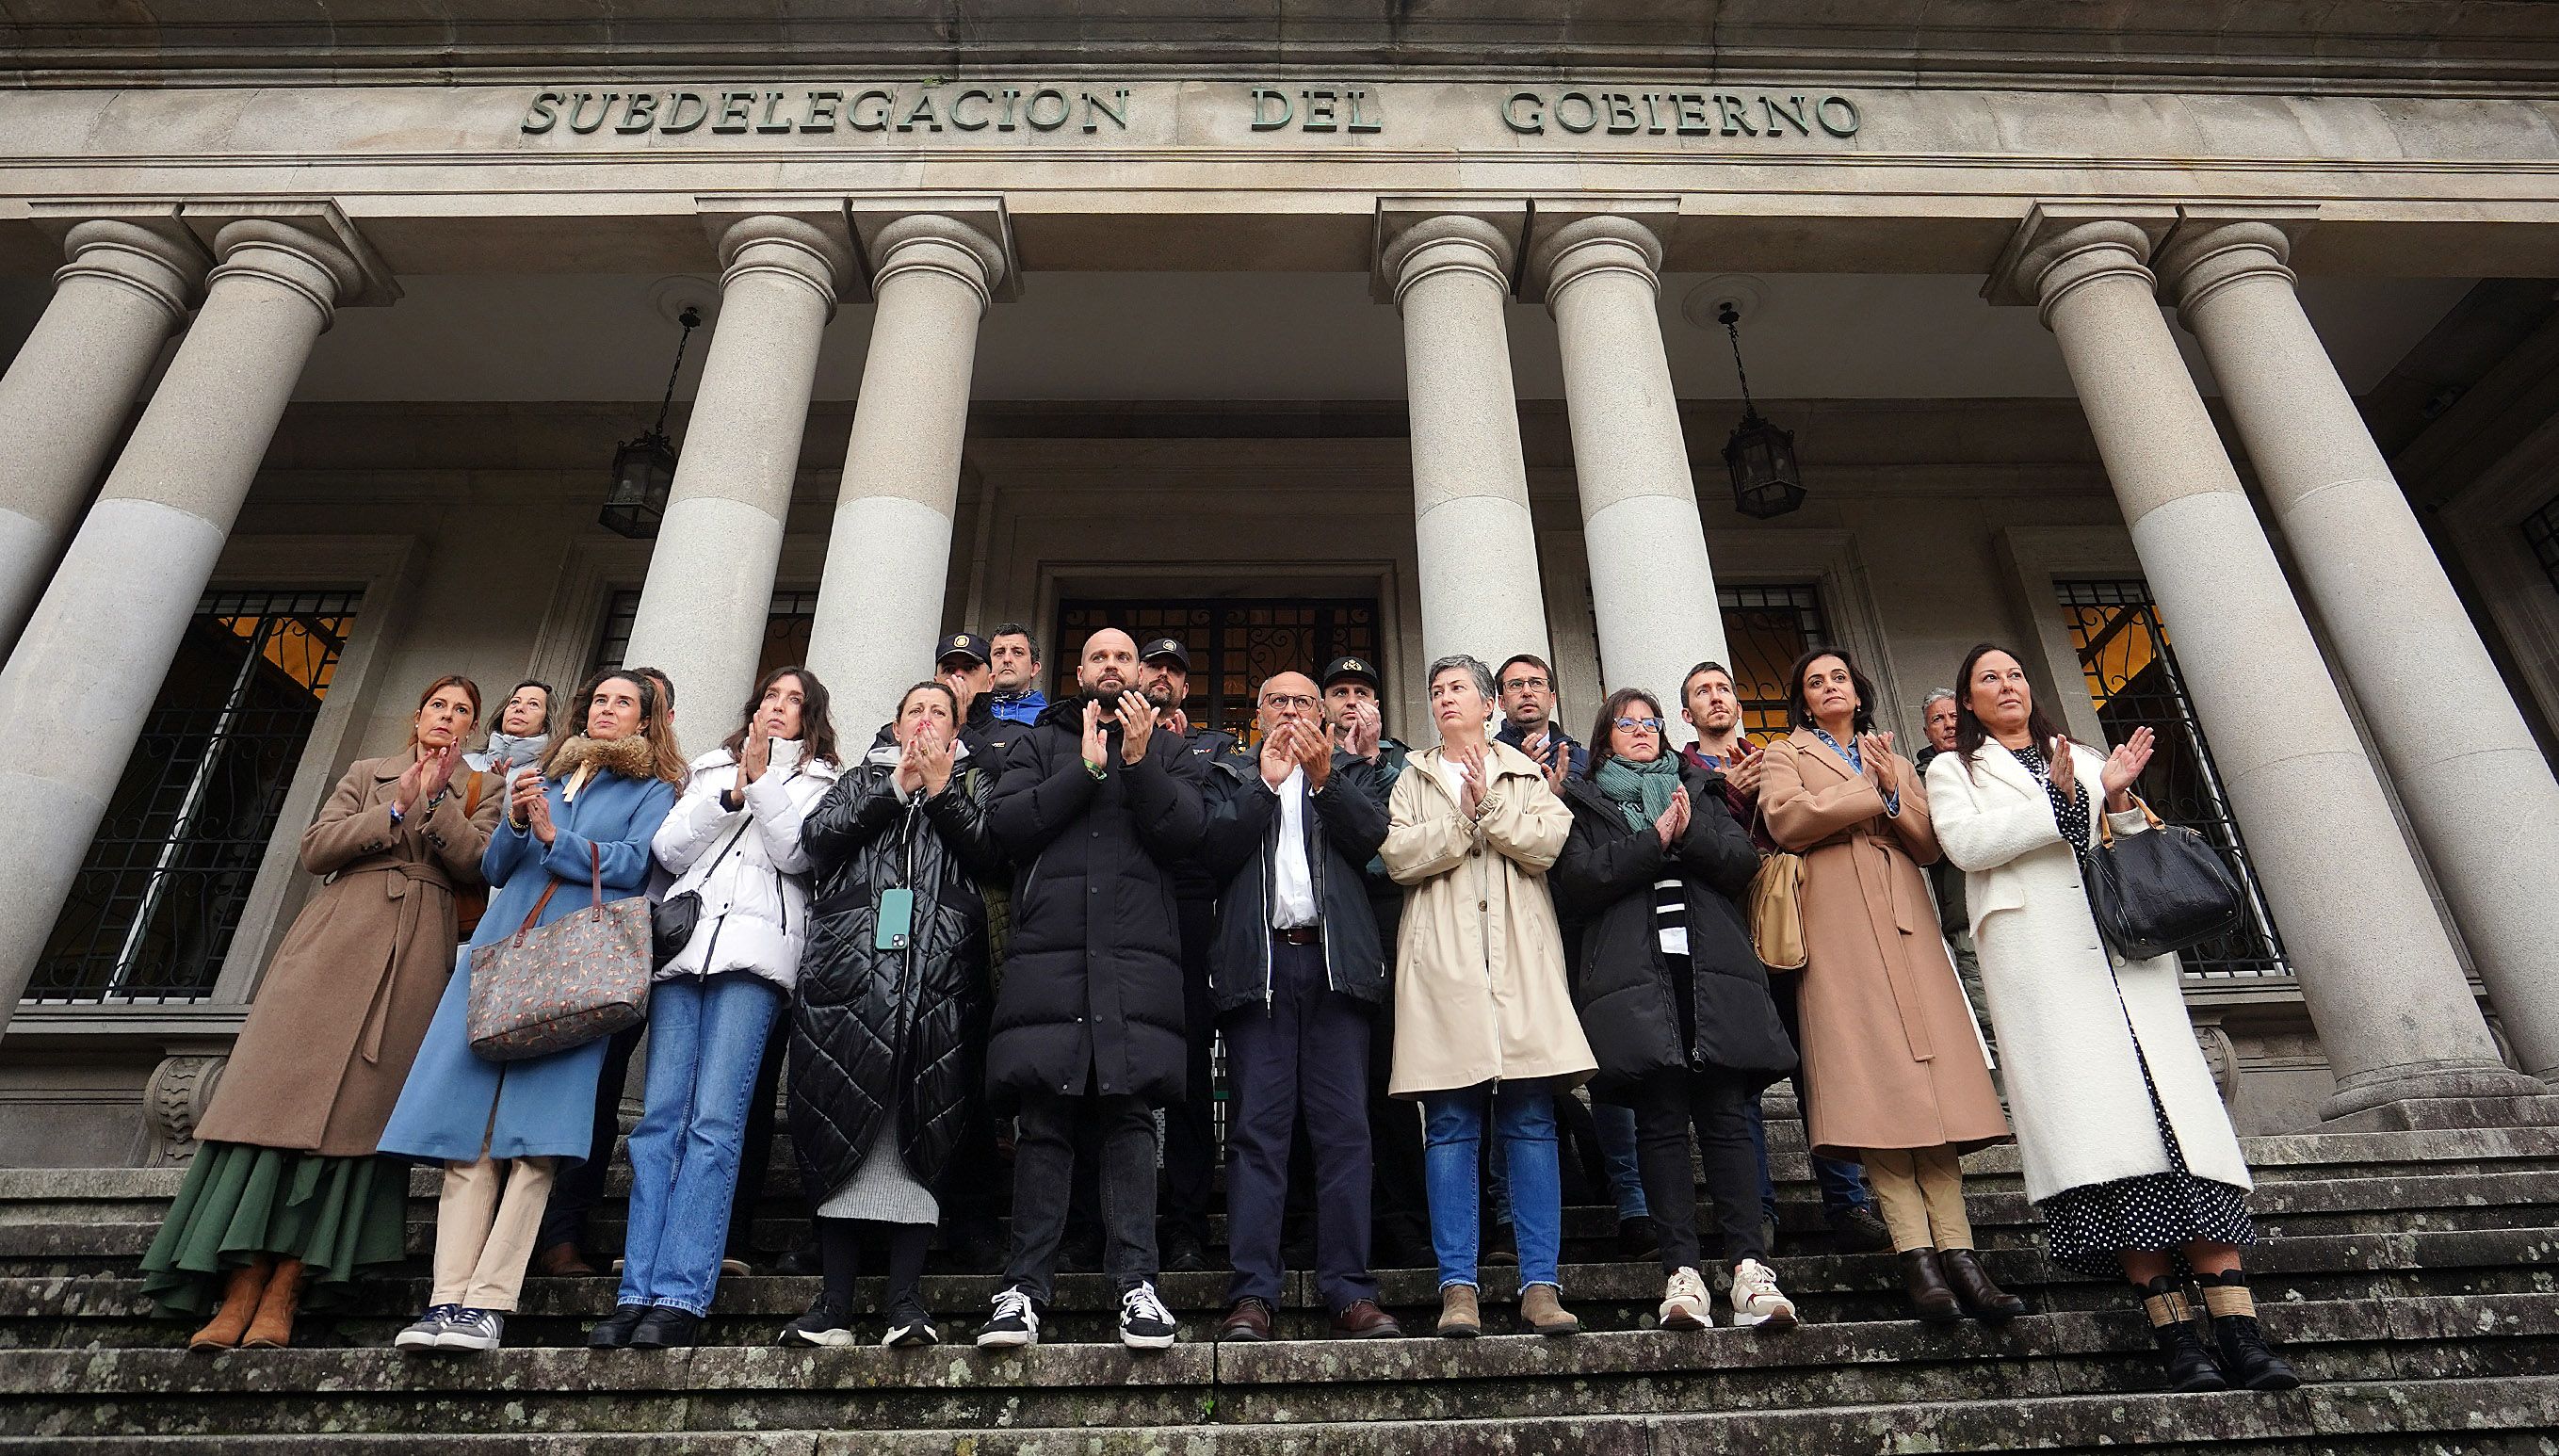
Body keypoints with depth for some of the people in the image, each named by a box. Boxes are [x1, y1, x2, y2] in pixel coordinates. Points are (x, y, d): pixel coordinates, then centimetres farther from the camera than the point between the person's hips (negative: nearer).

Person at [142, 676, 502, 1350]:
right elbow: (314, 850, 8)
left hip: (416, 952, -1)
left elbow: (475, 865, 1)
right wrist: (394, 812, -3)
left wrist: (435, 802, -9)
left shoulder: (482, 791, 17)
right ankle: (241, 1287, -8)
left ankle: (283, 1293, -8)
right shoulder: (367, 775, 21)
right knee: (281, 1088, -10)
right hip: (336, 936, 2)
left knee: (351, 1111, -9)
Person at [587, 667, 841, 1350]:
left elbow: (797, 854, 1)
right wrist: (734, 791, 1)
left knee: (715, 1120, -12)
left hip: (755, 948, -3)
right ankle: (637, 1293, -4)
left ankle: (681, 1298, -12)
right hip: (684, 943, 3)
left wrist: (763, 779, -2)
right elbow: (669, 850, 12)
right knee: (660, 1115, -5)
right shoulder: (711, 770, 27)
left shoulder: (816, 781, 19)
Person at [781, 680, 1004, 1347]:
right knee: (843, 1125, -4)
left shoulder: (974, 781, 22)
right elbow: (818, 836, 7)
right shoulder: (861, 778, 26)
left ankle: (906, 1300, -3)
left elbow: (991, 853, 5)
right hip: (852, 960, 1)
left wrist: (941, 790, -1)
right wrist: (895, 788, 2)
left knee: (919, 1130, -6)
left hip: (939, 964, -1)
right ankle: (834, 1305, 1)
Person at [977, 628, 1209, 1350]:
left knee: (1130, 1114, -5)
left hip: (1138, 953, 0)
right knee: (1043, 1119, -3)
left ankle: (1137, 1283, -3)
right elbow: (1005, 823, 4)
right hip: (1047, 951, 1)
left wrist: (1138, 762, -7)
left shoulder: (1166, 752, 21)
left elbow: (1188, 834, 3)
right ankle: (1024, 1287, 1)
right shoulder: (1042, 744, 22)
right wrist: (1087, 768, -1)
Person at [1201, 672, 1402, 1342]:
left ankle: (1350, 1290, 2)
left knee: (1344, 1128, -3)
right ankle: (1252, 1294, -1)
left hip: (1335, 959, 1)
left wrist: (1323, 778, -9)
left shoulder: (1353, 772, 20)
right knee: (1256, 1129, -4)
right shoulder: (1232, 775, 20)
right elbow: (1214, 851, 2)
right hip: (1259, 961, 0)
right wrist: (1265, 783, -4)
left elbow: (1372, 836, 1)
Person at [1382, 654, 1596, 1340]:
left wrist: (1490, 805, -6)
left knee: (1532, 1123, -2)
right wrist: (1464, 816, -6)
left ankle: (1541, 1285, 4)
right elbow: (1400, 856, 0)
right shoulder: (1412, 778, 17)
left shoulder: (1524, 773, 18)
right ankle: (1458, 1286, 3)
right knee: (1450, 1125, -2)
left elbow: (1551, 841, -1)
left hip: (1519, 960, 1)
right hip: (1443, 961, 0)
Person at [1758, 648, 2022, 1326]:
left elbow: (1929, 844, 15)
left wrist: (1893, 792, -2)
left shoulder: (1895, 761, 28)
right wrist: (1872, 791, 2)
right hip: (1836, 921, -3)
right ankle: (1916, 1253, -16)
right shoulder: (1786, 754, 17)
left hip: (1906, 920, 4)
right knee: (1872, 1078, -13)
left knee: (1933, 1075, -8)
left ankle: (1957, 1250, -11)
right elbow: (1785, 819, -4)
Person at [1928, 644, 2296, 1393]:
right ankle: (2176, 1336, -11)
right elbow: (1968, 843, -4)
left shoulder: (2086, 759, 27)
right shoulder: (1954, 769, 15)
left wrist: (2121, 801, 4)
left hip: (2126, 945, 4)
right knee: (2102, 1122, -13)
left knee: (2181, 1113, -9)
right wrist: (2064, 798, -6)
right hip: (2040, 953, -3)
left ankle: (2242, 1334, -11)